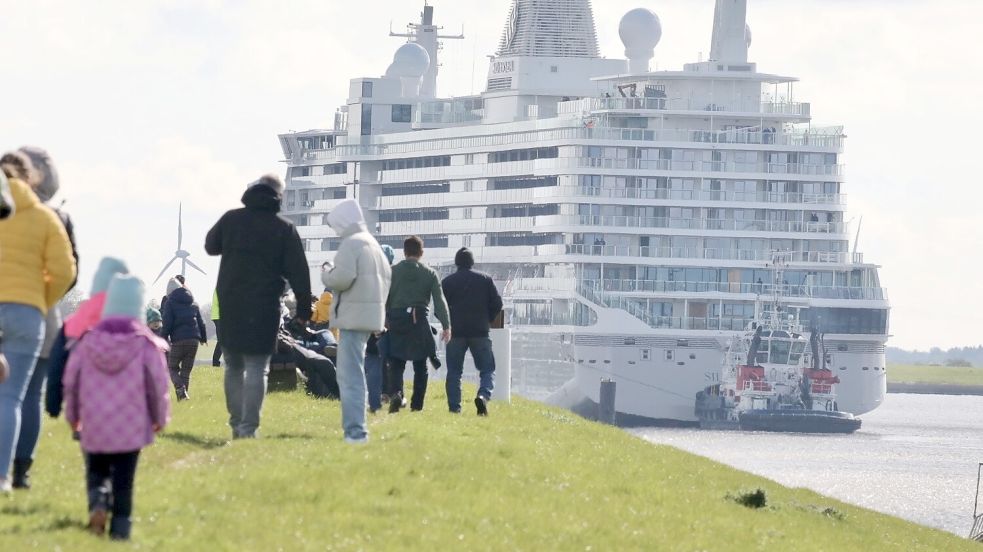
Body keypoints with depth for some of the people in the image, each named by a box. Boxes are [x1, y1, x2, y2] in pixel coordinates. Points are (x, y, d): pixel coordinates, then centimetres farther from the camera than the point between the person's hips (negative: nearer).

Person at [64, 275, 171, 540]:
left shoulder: (89, 340, 0)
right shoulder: (145, 343, -7)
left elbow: (71, 380, 5)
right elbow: (157, 383, -4)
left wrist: (73, 414, 20)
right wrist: (160, 416, 12)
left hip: (94, 424, 2)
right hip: (131, 425, -2)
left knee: (96, 469, 17)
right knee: (124, 476, 5)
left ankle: (97, 500, -11)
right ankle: (120, 526, 1)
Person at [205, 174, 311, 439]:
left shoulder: (231, 219, 2)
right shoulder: (284, 229, -4)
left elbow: (211, 245, 20)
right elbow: (298, 271, -3)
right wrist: (304, 307, 5)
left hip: (230, 306, 3)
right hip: (264, 308, -3)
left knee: (233, 367, 15)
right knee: (256, 369, -3)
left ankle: (237, 424, 16)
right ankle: (248, 427, -11)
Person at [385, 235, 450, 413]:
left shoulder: (392, 272, 2)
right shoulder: (429, 273, 3)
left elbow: (384, 299, 2)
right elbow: (440, 301, -2)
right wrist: (446, 325, -3)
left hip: (397, 320, 0)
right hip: (420, 322, 0)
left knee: (396, 364, 4)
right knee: (420, 366, 10)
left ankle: (396, 393, -22)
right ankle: (417, 404, 8)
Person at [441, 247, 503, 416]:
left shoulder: (447, 282, 2)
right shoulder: (485, 279, 5)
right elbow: (497, 304, 2)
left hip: (456, 332, 0)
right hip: (480, 332, 0)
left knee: (454, 372, 7)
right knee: (487, 369, 4)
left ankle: (454, 406, -1)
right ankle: (483, 395, -23)